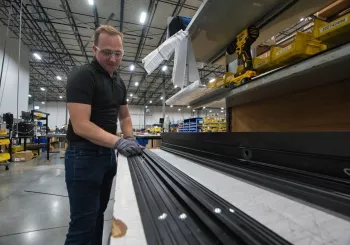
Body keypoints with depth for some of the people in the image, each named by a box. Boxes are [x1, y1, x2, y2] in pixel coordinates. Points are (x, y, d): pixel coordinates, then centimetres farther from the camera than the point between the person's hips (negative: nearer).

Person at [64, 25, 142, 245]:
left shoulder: (119, 83, 11)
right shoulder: (83, 75, -13)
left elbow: (124, 116, 18)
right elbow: (81, 125, -22)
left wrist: (129, 138, 0)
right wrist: (118, 142, -32)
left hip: (107, 154, 8)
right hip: (84, 156, -8)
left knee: (98, 214, 22)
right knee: (83, 222, 2)